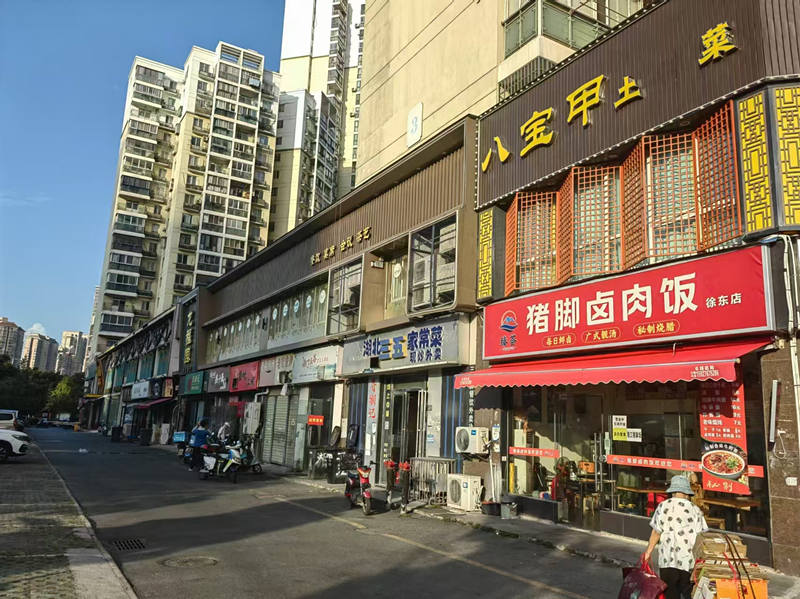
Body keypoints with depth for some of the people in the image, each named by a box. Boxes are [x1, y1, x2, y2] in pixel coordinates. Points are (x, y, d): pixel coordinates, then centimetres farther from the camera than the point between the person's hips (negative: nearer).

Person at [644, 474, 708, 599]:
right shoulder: (695, 509, -2)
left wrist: (648, 552, 9)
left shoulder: (663, 506, -1)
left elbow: (656, 532, 0)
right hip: (689, 560, 0)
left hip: (667, 560, 0)